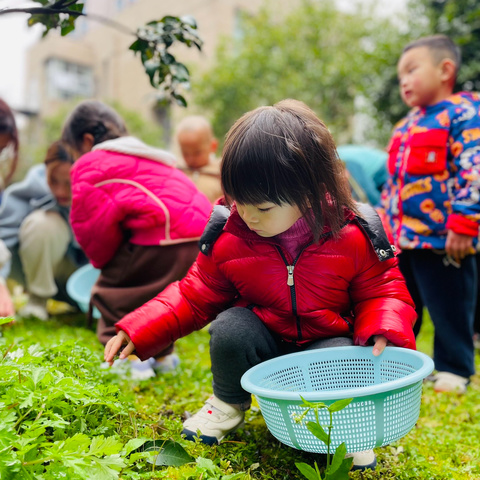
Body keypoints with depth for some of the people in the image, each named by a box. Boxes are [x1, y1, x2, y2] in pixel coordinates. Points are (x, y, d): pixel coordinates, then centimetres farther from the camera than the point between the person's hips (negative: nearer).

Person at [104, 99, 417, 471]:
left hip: (326, 342, -1)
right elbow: (195, 296, -4)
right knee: (231, 326, -29)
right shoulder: (228, 238, -15)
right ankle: (228, 404, 4)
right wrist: (139, 332, -16)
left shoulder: (353, 236, -18)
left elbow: (382, 290, -4)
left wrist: (384, 332, -26)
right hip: (264, 345, 1)